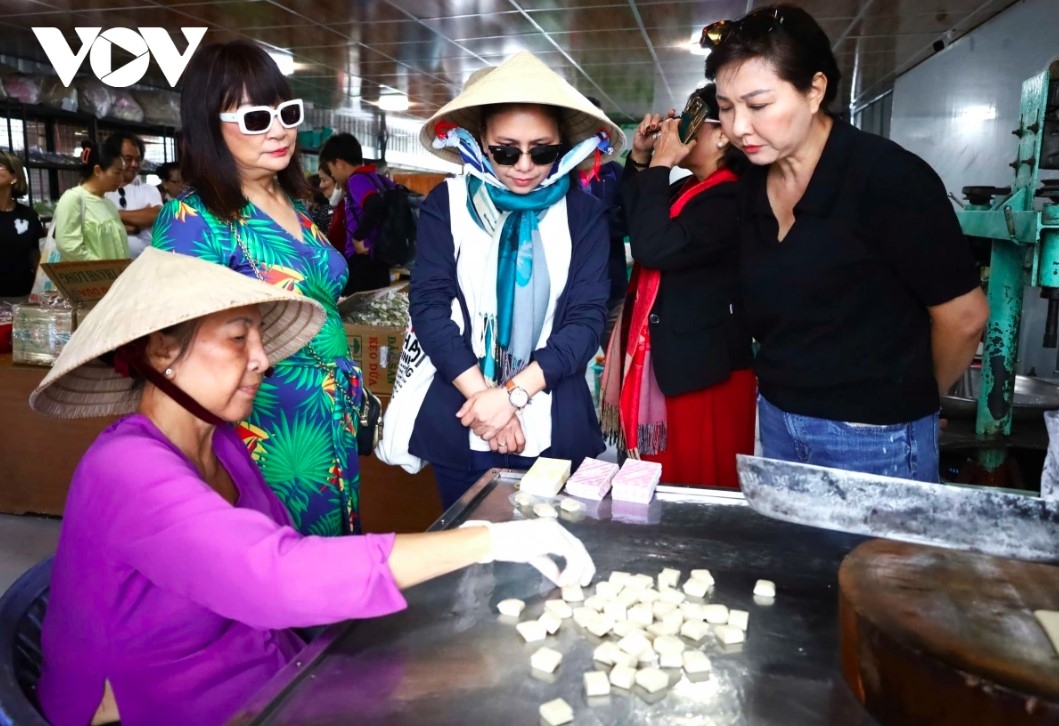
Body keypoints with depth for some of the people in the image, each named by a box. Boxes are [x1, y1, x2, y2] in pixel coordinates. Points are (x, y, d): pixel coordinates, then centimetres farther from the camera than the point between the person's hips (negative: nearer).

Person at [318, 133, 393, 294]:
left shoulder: (357, 180, -10)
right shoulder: (379, 179, 14)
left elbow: (375, 206, -28)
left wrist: (358, 237, -18)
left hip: (362, 260, -9)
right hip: (379, 257, 9)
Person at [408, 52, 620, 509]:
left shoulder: (583, 212, 2)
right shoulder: (446, 204, 1)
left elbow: (587, 319, -5)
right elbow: (428, 306, -6)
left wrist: (512, 393, -15)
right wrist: (482, 395, -15)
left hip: (554, 429, 1)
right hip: (460, 423, 0)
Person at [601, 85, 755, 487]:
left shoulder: (731, 200, -18)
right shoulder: (684, 189, 12)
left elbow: (653, 247, -28)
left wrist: (659, 166, -18)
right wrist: (639, 160, 4)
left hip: (703, 369, -9)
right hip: (670, 359, 9)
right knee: (669, 484, 20)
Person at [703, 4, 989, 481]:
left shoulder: (888, 177, -17)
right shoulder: (751, 186, 0)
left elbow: (964, 317, -10)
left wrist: (908, 399, 4)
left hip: (873, 436, -6)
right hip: (776, 418, 6)